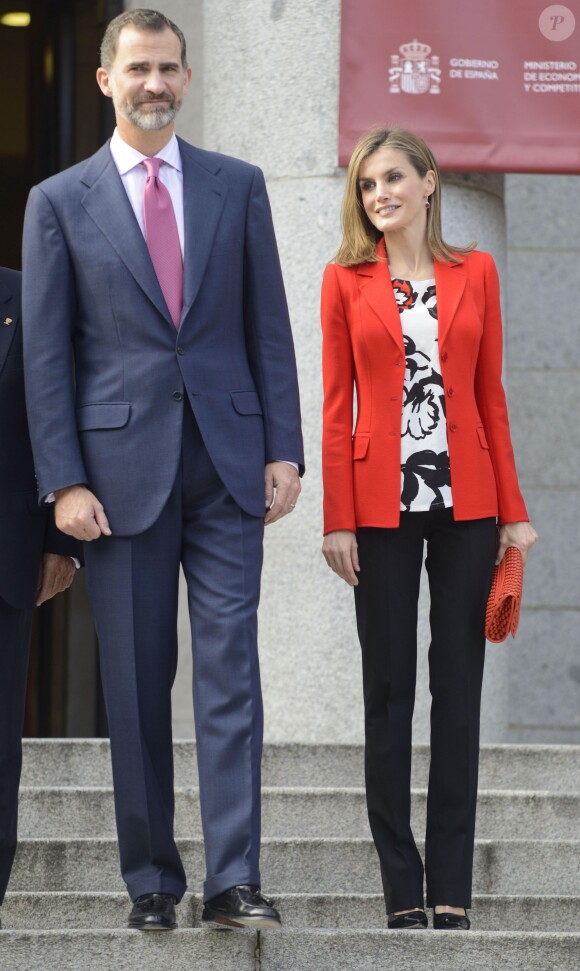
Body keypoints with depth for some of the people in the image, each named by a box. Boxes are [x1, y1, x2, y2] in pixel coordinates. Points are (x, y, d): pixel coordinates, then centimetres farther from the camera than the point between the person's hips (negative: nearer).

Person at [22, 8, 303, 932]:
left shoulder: (237, 187, 9)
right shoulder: (59, 202, 3)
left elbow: (269, 327, 8)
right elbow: (46, 354, 1)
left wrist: (284, 448, 0)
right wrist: (64, 481, -6)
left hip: (226, 466, 1)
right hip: (122, 466, -1)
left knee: (231, 669, -6)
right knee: (136, 682, 4)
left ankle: (234, 879, -7)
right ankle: (151, 880, 13)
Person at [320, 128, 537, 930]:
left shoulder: (475, 273, 8)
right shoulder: (345, 280, 4)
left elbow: (491, 395, 8)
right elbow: (337, 407, 2)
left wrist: (512, 508, 2)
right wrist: (338, 519, -5)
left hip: (464, 499, 1)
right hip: (383, 502, -1)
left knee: (460, 686, 2)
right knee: (389, 689, 2)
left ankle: (452, 890, 6)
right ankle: (401, 887, 7)